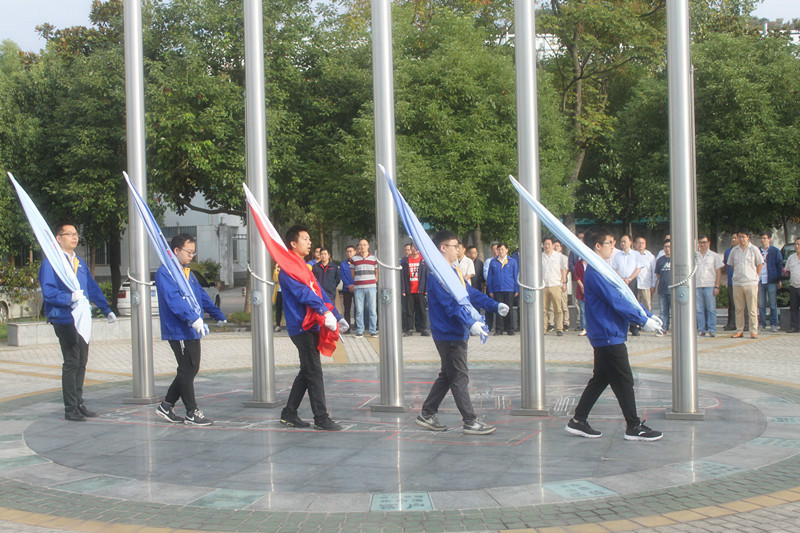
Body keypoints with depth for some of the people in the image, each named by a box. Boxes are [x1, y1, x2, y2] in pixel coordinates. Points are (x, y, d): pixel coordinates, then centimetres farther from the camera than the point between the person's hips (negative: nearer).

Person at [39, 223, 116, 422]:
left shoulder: (80, 263, 19)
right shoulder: (51, 262, -7)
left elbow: (93, 288, 21)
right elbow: (48, 291, -16)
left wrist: (106, 310, 15)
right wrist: (70, 298, -29)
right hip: (65, 320, -8)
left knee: (81, 363, 10)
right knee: (71, 363, -7)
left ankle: (79, 404, 19)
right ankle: (70, 409, -1)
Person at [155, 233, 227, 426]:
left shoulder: (187, 272, 18)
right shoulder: (165, 272, -12)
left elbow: (201, 295, 24)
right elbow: (173, 299, -24)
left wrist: (218, 315, 22)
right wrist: (193, 318, -32)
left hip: (192, 331, 10)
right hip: (178, 330, -10)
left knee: (191, 369, 12)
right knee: (187, 370, -5)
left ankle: (166, 406, 21)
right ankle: (192, 413, 3)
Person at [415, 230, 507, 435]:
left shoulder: (454, 271, 16)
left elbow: (472, 293, 17)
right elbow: (450, 304, -24)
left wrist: (495, 306, 6)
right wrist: (470, 323, -30)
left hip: (456, 333, 10)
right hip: (448, 334, -10)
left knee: (447, 376, 16)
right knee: (460, 377, -5)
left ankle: (426, 415, 24)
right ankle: (470, 422, -1)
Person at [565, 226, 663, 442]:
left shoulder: (602, 271, 17)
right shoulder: (595, 274, -17)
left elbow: (624, 296, 20)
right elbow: (616, 303, -20)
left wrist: (647, 314, 14)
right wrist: (643, 321, -15)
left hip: (605, 337, 11)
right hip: (608, 336, -11)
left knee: (600, 379, 14)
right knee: (623, 381, -4)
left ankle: (578, 421, 17)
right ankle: (634, 427, 3)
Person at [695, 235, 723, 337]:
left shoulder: (714, 256, 8)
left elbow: (719, 271, 5)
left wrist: (717, 286, -4)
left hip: (710, 286, -3)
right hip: (697, 286, 3)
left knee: (711, 309, -5)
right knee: (699, 310, 1)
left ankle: (712, 330, -1)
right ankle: (701, 330, 6)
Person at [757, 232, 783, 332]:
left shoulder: (775, 251, 4)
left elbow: (779, 266, 4)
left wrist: (779, 280, -2)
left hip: (771, 281, -3)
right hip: (759, 281, 3)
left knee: (773, 304, 0)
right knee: (761, 304, 5)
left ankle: (773, 324, 5)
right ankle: (762, 324, 11)